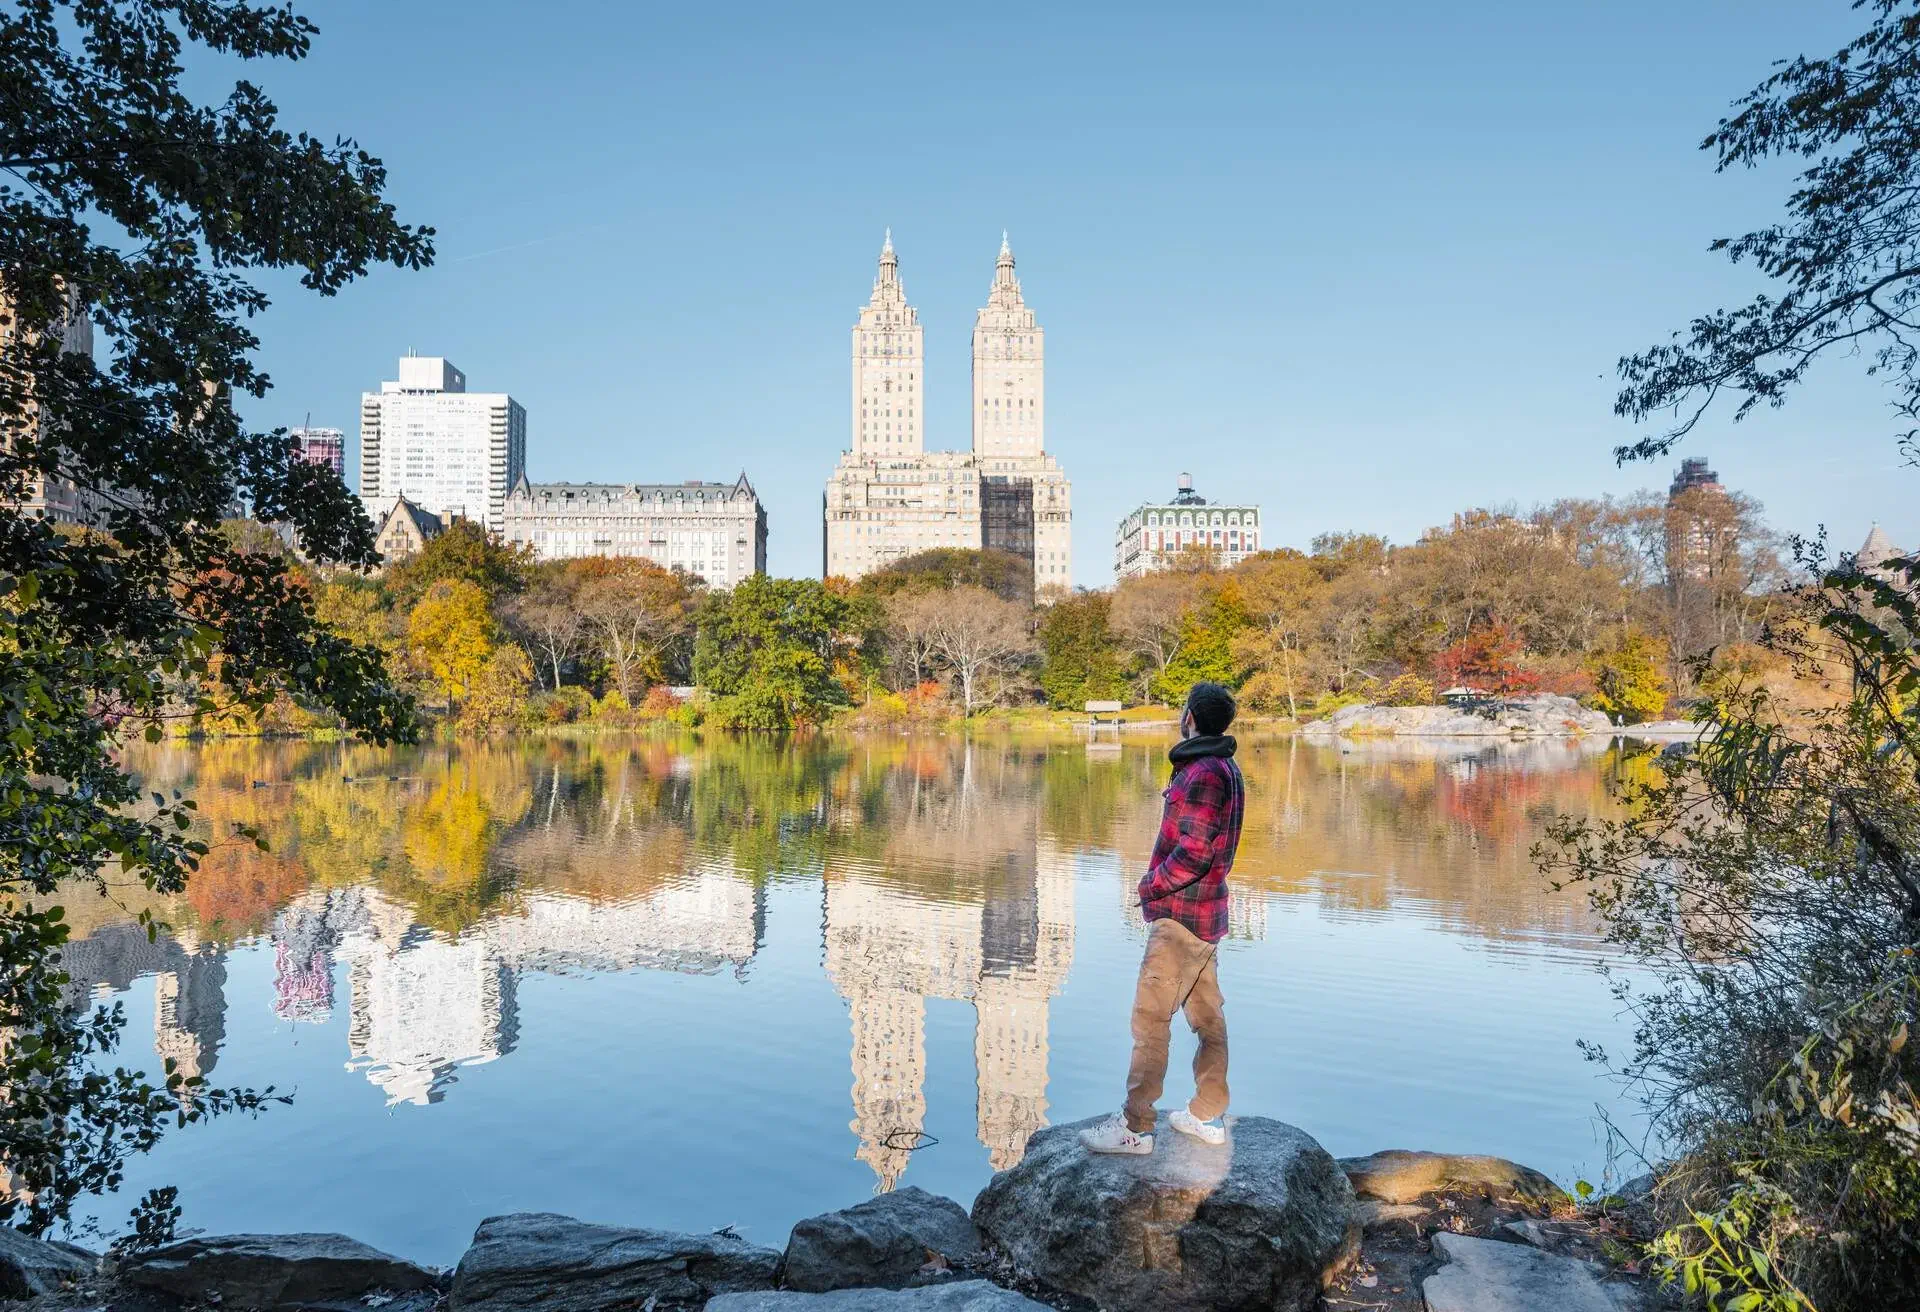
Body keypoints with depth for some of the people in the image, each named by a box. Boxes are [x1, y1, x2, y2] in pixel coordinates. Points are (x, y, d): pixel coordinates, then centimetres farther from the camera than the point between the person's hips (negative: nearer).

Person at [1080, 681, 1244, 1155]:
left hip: (1180, 916, -10)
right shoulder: (1224, 769, 13)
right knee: (1207, 1017, 15)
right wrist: (1161, 881, 9)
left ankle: (1134, 1127, 0)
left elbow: (1192, 854, -24)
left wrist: (1152, 885, -10)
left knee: (1150, 1018, -5)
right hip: (1205, 912, 10)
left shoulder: (1203, 774, -20)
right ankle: (1208, 1115, 24)